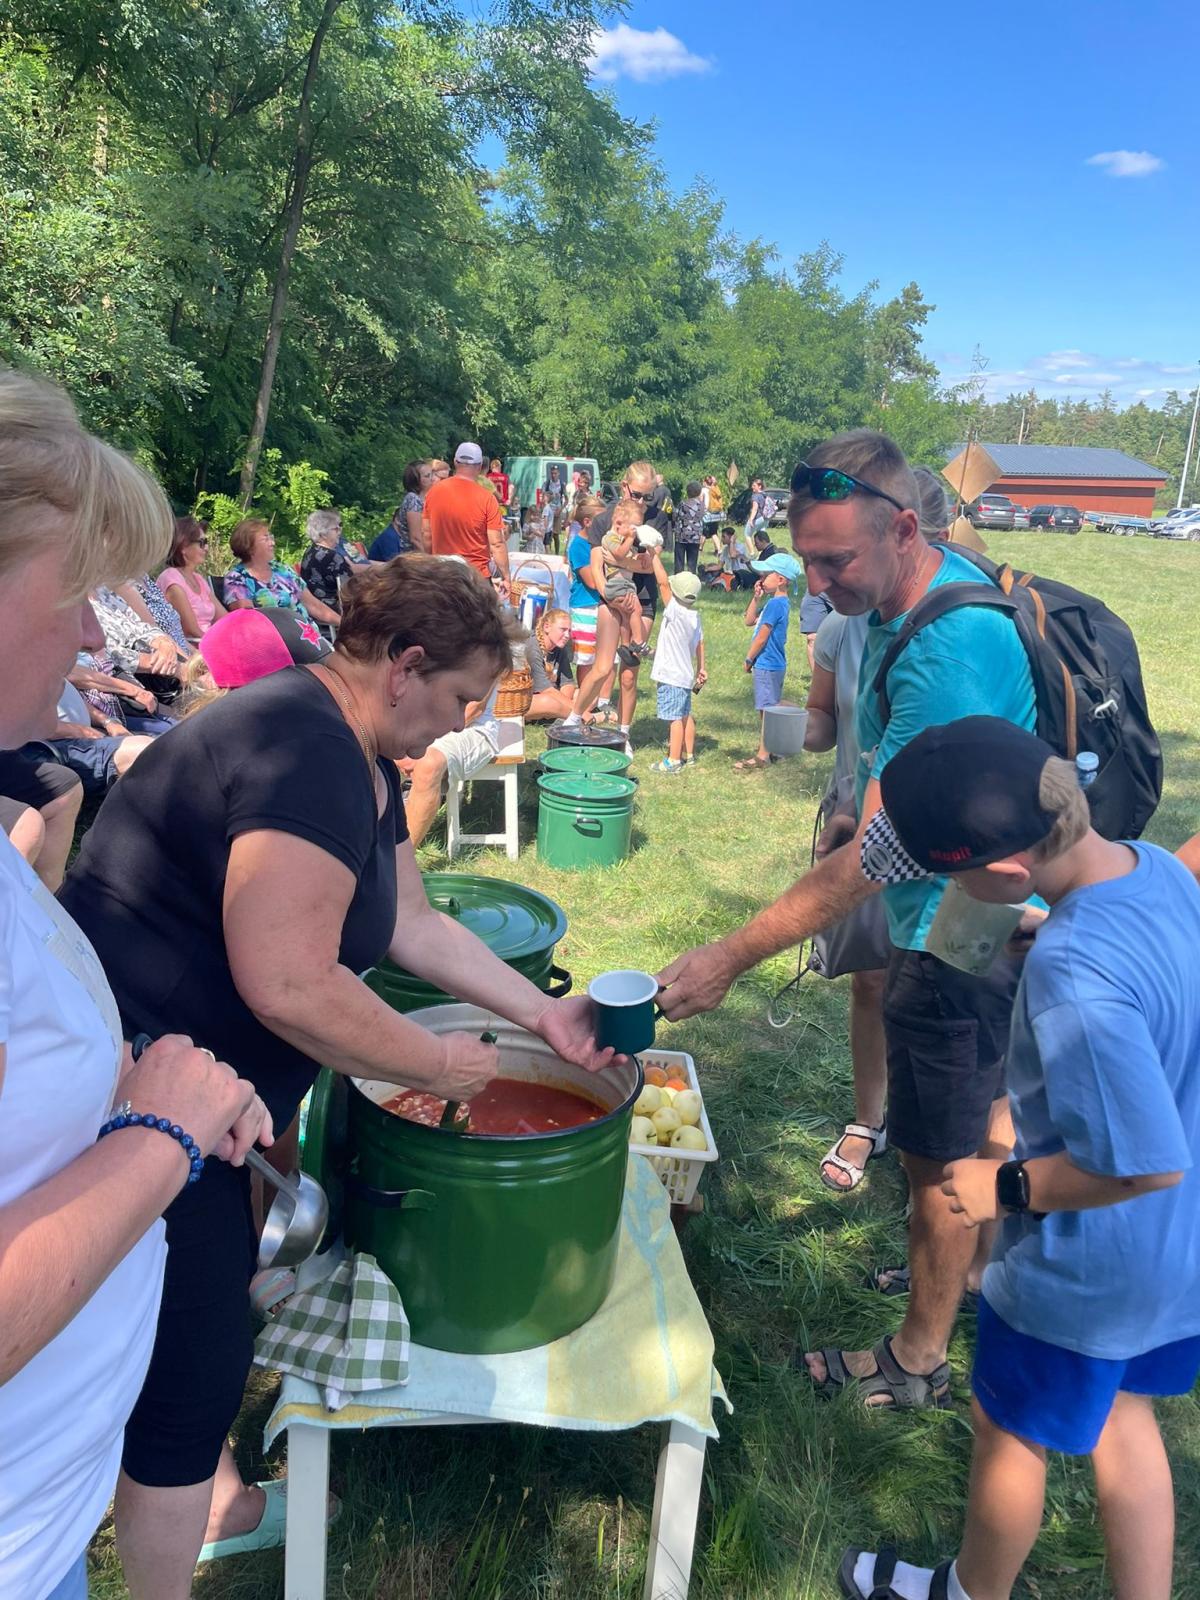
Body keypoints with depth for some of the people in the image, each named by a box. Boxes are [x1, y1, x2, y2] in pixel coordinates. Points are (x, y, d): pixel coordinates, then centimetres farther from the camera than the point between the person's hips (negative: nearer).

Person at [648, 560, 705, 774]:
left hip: (671, 676, -9)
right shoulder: (694, 616, 8)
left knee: (674, 717, -6)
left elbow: (662, 581, -21)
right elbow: (700, 642, 15)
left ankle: (673, 760, -3)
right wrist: (701, 668, 23)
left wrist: (654, 555, -15)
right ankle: (688, 755, 26)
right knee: (685, 715, 17)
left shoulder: (674, 610, -17)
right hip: (686, 674, 9)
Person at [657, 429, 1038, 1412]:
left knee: (940, 1155, 9)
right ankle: (982, 1269, 51)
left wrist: (732, 958, -31)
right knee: (984, 1114, 27)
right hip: (984, 915, 10)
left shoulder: (947, 654, -33)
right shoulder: (904, 597, -1)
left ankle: (919, 1360, 31)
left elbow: (871, 859, -32)